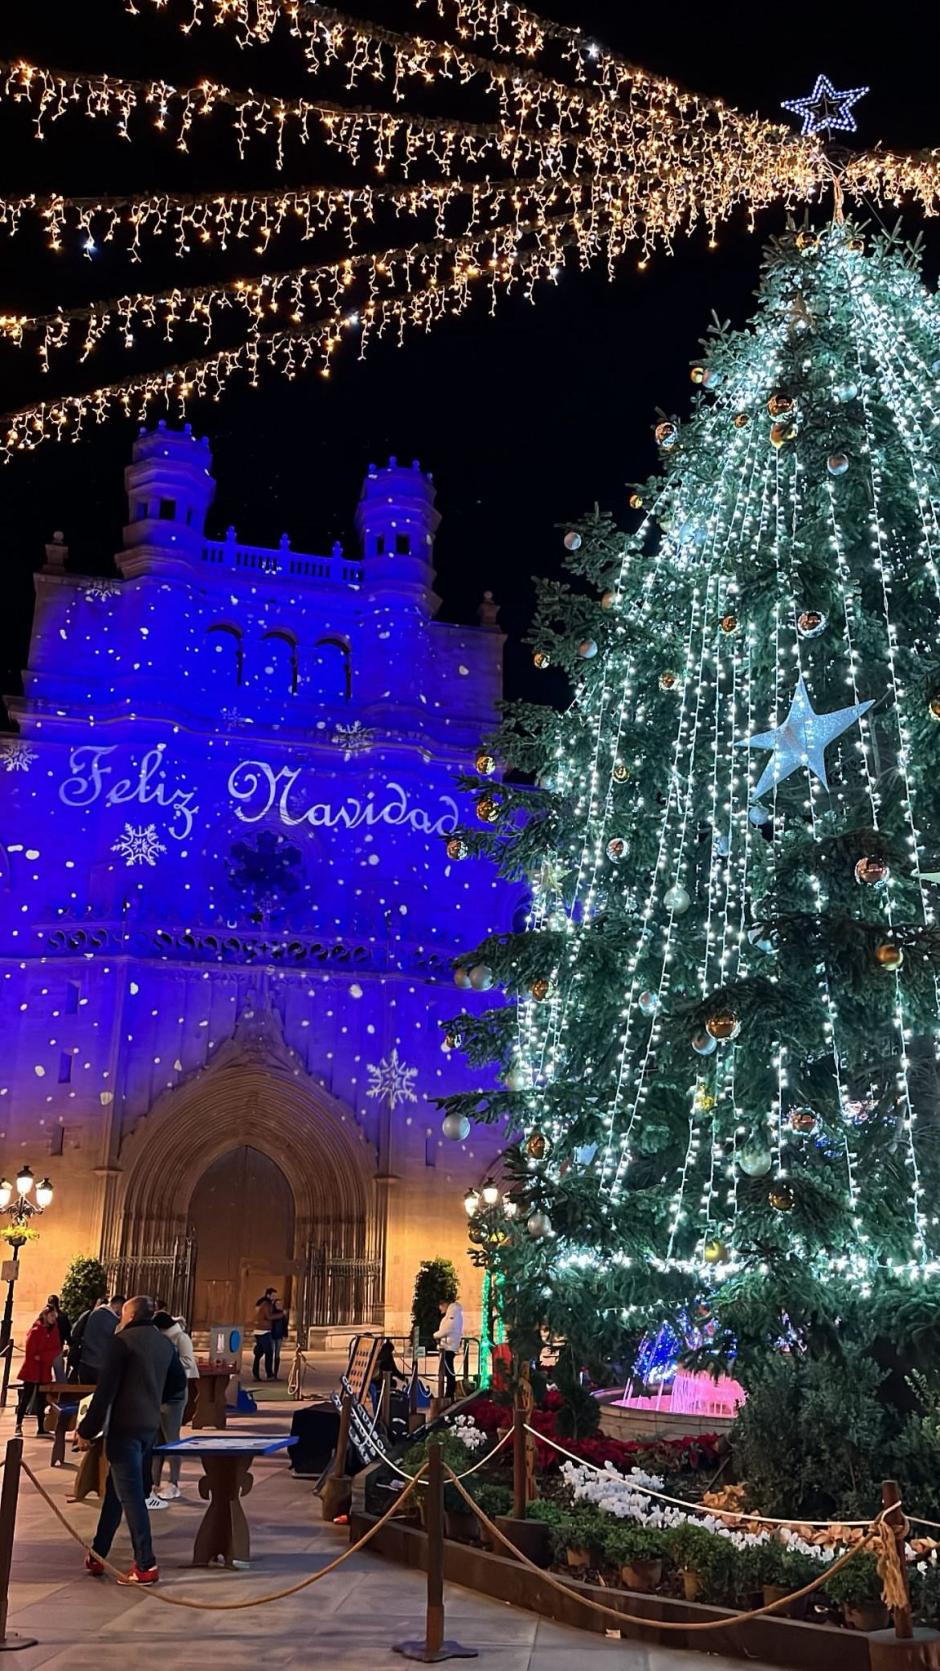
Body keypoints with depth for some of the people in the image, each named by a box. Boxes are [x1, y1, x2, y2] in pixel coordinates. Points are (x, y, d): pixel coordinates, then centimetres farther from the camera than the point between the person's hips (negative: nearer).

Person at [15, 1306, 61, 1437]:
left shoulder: (54, 1330, 5)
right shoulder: (35, 1331, -11)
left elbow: (57, 1349, -2)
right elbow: (29, 1352, -12)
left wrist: (41, 1356, -15)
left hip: (45, 1371, 5)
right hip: (32, 1370, -5)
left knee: (41, 1400, 7)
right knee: (26, 1398, 1)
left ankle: (41, 1429, 10)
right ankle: (18, 1426, 12)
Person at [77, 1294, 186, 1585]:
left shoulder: (122, 1341, -11)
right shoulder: (165, 1343, 10)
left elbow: (105, 1389, -15)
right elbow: (179, 1382, 18)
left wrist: (88, 1428, -9)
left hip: (124, 1426, -7)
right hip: (150, 1426, 7)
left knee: (130, 1495, -3)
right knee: (116, 1490, 19)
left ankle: (146, 1566, -4)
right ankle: (97, 1555, 26)